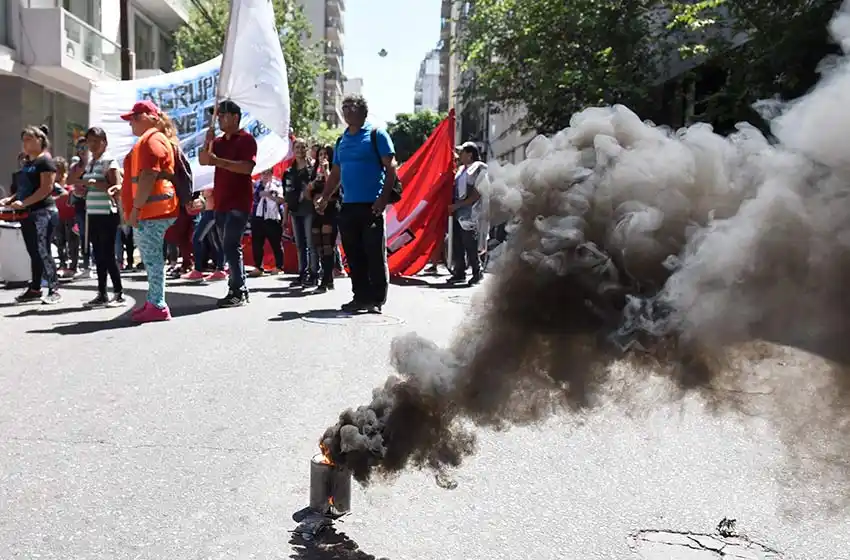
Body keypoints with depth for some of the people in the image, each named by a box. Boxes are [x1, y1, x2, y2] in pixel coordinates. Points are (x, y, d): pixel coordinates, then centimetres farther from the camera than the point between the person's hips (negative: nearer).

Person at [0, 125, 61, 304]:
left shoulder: (45, 161, -7)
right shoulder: (27, 163, 19)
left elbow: (46, 189, -17)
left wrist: (23, 203, -22)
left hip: (43, 213, -9)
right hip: (27, 214, 9)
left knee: (43, 252, -10)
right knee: (34, 253, 11)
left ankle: (54, 290, -6)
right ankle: (34, 290, 17)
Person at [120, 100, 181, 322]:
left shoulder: (151, 139, -11)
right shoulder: (150, 139, 23)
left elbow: (149, 176, -20)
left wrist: (136, 207, -20)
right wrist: (121, 189, 33)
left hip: (151, 210, -11)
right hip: (150, 210, 11)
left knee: (152, 258, -9)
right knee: (151, 258, 14)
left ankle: (157, 306, -7)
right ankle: (153, 302, 21)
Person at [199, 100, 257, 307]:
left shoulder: (246, 139, -7)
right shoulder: (219, 141, 18)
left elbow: (247, 167, -20)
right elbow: (202, 160, 11)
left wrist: (218, 161, -22)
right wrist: (208, 142, -3)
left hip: (239, 203, -9)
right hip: (221, 202, 9)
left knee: (231, 247, -14)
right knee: (229, 247, 11)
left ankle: (237, 292, -9)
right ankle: (240, 290, 18)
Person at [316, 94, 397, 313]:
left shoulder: (376, 134, -1)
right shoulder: (341, 141, 18)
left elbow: (390, 168, -7)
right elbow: (335, 174, 22)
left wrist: (384, 198, -16)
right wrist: (324, 198, 11)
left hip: (372, 205, -6)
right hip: (348, 205, 7)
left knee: (375, 254, -4)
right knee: (353, 255, 8)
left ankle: (377, 299, 3)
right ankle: (360, 297, 16)